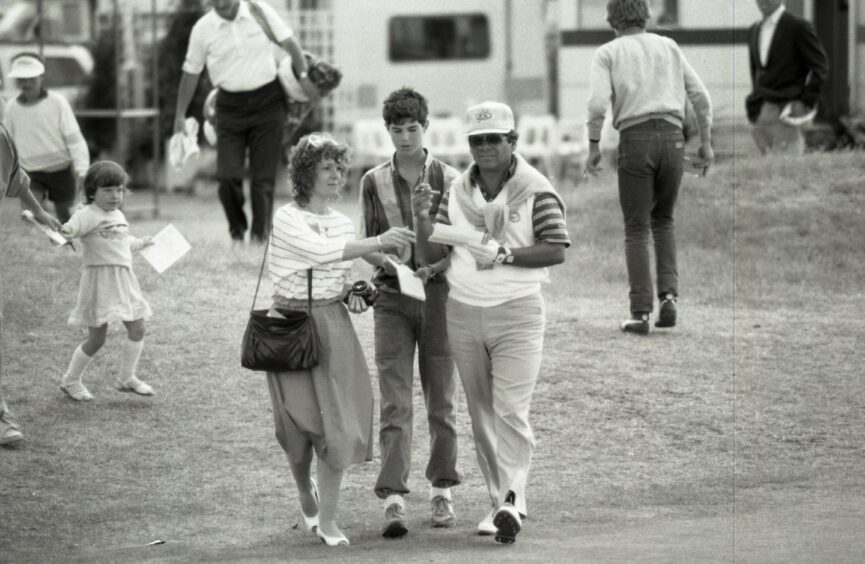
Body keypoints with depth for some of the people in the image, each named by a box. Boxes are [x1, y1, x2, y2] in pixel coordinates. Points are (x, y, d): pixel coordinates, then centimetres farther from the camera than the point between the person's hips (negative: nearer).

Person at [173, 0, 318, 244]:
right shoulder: (202, 29, -3)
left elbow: (289, 43, 2)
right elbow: (191, 72, 5)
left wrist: (304, 76, -9)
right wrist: (180, 115, 6)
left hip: (268, 102, 0)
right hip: (230, 105, 0)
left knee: (263, 176, -1)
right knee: (228, 176, -7)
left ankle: (260, 235, 7)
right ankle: (237, 230, 14)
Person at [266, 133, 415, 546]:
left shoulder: (343, 224, 11)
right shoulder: (286, 219, -9)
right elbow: (321, 251, -25)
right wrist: (378, 243, -30)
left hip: (334, 325, 4)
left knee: (337, 422, -5)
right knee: (300, 422, 2)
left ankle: (327, 520, 0)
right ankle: (306, 496, 31)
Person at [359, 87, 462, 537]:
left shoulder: (448, 179, 1)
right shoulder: (374, 182, 4)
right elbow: (367, 243, 8)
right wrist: (387, 261, -13)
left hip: (438, 293, 0)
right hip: (392, 297, 0)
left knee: (441, 399, 8)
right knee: (395, 403, -7)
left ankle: (442, 491, 19)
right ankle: (393, 500, -12)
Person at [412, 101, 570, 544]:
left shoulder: (535, 191, -8)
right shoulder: (456, 191, 6)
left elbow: (556, 250, -15)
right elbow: (430, 255, 4)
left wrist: (504, 254, -22)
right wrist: (422, 220, -15)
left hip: (517, 312, -5)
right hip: (463, 311, 5)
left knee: (511, 411, -14)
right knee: (481, 416, 8)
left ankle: (513, 498, -16)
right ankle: (499, 500, 15)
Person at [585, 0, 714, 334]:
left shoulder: (607, 53, 7)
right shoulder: (669, 47, 17)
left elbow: (598, 103, -9)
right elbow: (700, 97, 10)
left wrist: (593, 147, 0)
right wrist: (706, 143, 14)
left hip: (634, 140, -3)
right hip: (672, 138, 3)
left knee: (636, 230, 3)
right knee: (663, 221, 21)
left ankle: (641, 314, -5)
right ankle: (668, 295, 1)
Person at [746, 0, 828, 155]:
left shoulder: (798, 27, -4)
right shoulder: (753, 31, 17)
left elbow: (820, 67, -5)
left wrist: (806, 102, -11)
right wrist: (755, 105, 15)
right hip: (760, 112, 7)